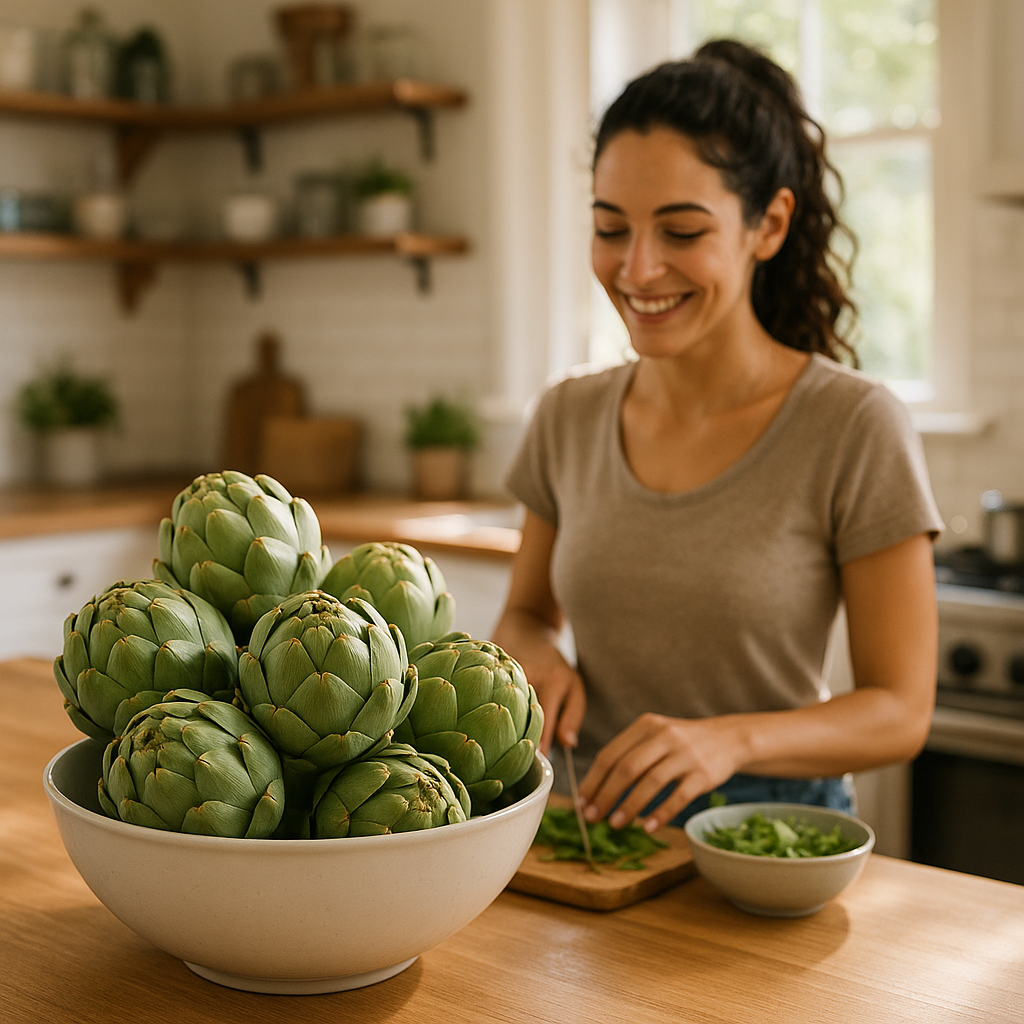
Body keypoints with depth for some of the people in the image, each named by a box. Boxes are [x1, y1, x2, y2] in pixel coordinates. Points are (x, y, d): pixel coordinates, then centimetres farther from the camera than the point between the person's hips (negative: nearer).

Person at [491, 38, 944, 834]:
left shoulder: (855, 427, -10)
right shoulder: (569, 419, 4)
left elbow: (900, 711, -7)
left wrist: (732, 739, -24)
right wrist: (533, 654, -6)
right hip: (593, 821, 5)